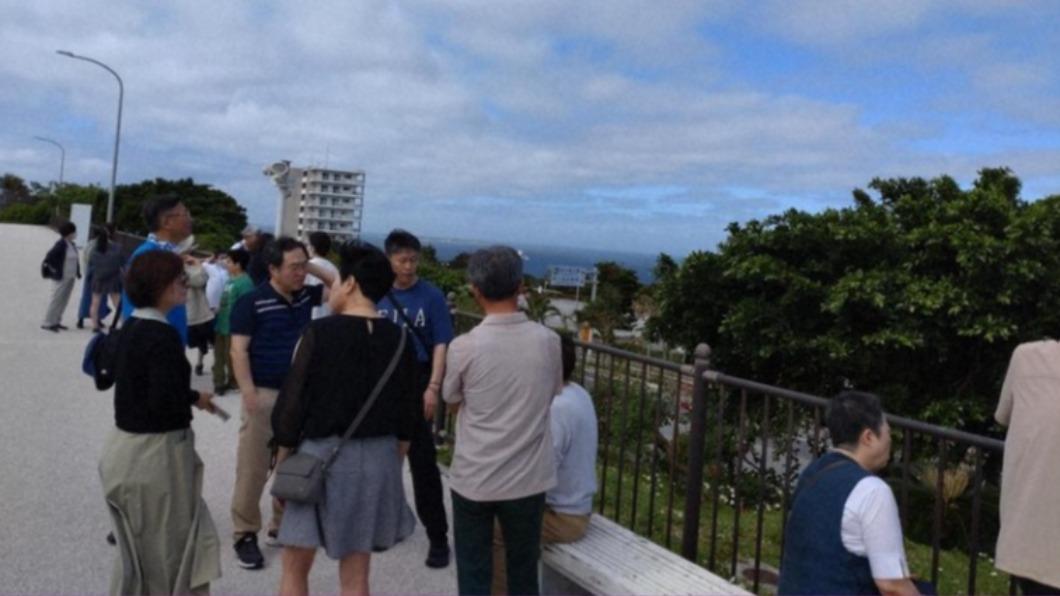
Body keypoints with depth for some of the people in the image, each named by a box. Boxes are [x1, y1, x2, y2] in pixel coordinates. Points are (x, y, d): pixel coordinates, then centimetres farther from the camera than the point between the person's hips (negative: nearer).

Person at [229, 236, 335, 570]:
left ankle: (282, 527, 27)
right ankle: (246, 535, 14)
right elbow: (239, 351, -12)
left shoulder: (306, 295, 7)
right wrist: (249, 394, -19)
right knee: (253, 469, 1)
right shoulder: (252, 302, -10)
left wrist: (314, 269, 2)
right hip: (265, 394, -6)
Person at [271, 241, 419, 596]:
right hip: (378, 457, 4)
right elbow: (407, 411, 6)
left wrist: (283, 457, 3)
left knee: (296, 567, 14)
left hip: (321, 453, -4)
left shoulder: (321, 332, -12)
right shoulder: (398, 339, 1)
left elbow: (294, 400, -10)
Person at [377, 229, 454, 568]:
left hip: (416, 381, -3)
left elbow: (441, 344, -8)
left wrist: (433, 387, -16)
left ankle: (438, 537, 6)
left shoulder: (431, 296, -6)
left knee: (423, 461, -3)